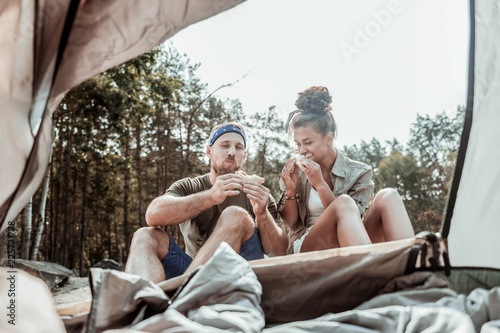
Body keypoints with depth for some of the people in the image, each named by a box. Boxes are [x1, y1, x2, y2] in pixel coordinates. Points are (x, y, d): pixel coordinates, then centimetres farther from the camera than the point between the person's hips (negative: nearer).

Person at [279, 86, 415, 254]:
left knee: (387, 196, -23)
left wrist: (320, 184, -17)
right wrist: (290, 191, -10)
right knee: (344, 202, -32)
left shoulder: (358, 173, 3)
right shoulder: (295, 171, 6)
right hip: (307, 249, -1)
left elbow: (347, 220, -8)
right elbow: (291, 224, 8)